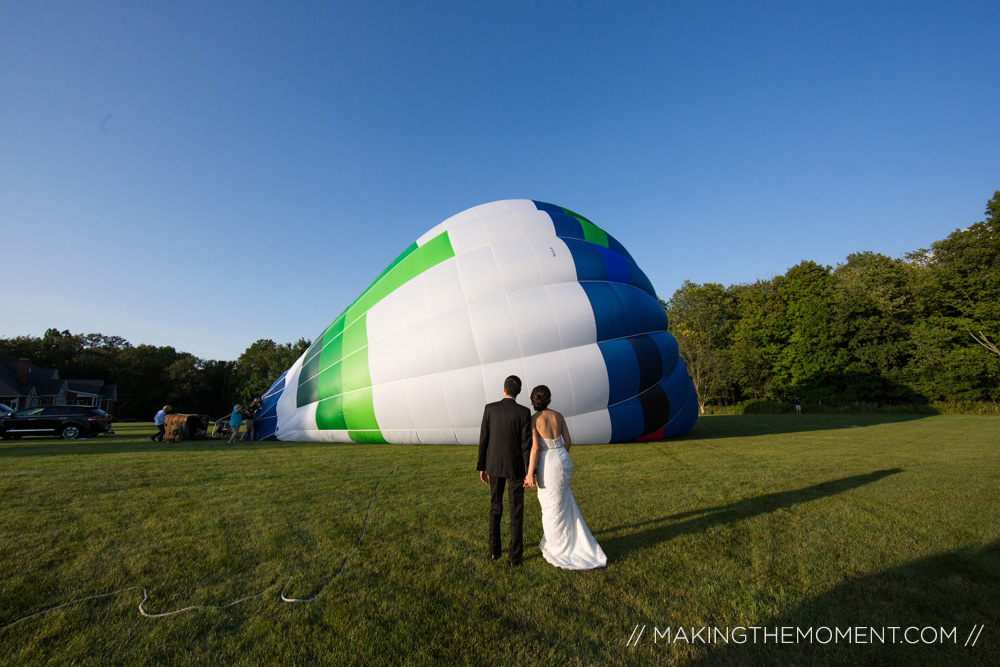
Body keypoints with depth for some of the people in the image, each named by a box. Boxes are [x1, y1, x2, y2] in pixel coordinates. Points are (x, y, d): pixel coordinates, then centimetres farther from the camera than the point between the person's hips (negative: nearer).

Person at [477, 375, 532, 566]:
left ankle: (494, 549, 27)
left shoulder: (490, 409, -7)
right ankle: (514, 555, 16)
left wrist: (481, 467, 5)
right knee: (516, 511, 11)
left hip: (494, 465, 3)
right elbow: (526, 445, -14)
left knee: (495, 507, 20)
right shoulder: (524, 412, -15)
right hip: (515, 466, -2)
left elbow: (483, 440, -5)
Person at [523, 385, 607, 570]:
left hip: (548, 464, -5)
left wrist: (530, 473, -14)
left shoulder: (533, 419, -11)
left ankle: (555, 548, 26)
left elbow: (535, 447, -17)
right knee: (563, 502, 22)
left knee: (552, 506, 10)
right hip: (564, 461, 6)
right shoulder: (558, 415, 5)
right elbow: (568, 442, 8)